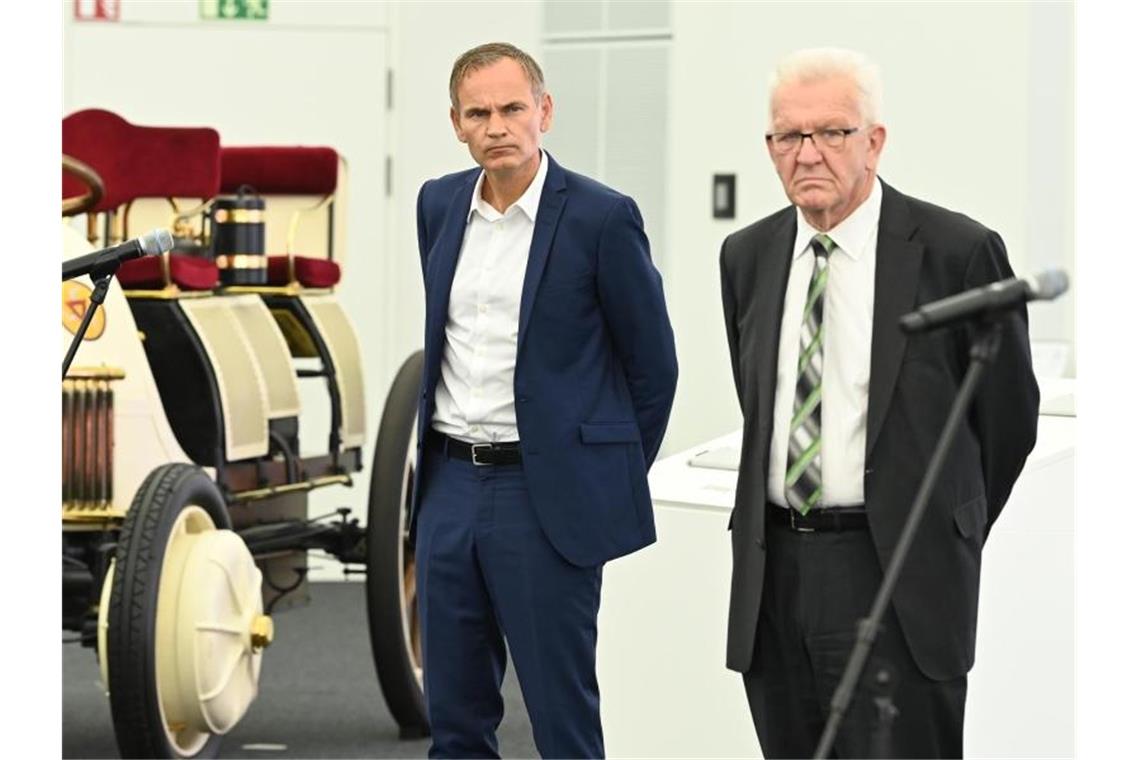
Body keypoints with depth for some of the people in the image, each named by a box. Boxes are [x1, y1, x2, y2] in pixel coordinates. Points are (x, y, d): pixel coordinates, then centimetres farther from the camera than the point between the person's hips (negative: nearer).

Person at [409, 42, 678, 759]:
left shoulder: (601, 217, -10)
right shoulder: (439, 204, 8)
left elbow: (653, 363, -1)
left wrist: (616, 479, 4)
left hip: (547, 499, -6)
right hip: (450, 486, 6)